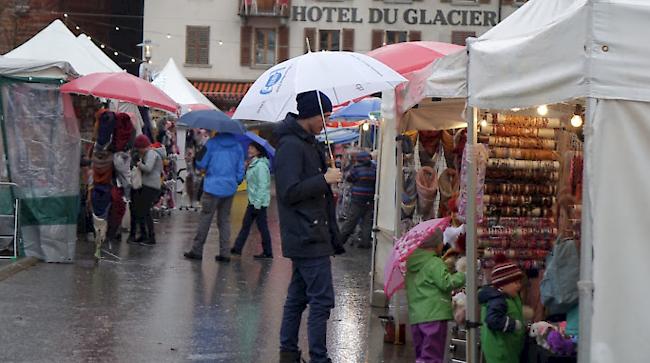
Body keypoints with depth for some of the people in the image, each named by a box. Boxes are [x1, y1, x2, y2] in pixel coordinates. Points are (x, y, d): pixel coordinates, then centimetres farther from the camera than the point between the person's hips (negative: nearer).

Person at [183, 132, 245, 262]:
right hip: (230, 188, 4)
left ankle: (197, 250, 5)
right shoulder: (238, 146, 6)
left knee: (205, 218, 2)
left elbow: (200, 164, -5)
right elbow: (240, 170, 8)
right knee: (225, 220, 9)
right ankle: (224, 253, 6)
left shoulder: (212, 143, -7)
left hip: (213, 187, -4)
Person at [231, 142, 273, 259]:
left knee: (262, 227, -2)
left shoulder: (261, 165, -17)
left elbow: (262, 185, -21)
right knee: (246, 225, 12)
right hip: (253, 201, 10)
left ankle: (267, 252, 6)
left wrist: (258, 202, -22)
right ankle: (237, 248, 17)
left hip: (259, 202, -10)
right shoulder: (252, 164, 12)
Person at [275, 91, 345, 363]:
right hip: (308, 238, -10)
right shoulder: (291, 146, -15)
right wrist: (324, 179, -16)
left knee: (298, 297, 15)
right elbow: (290, 191, -23)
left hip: (307, 237, 10)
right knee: (322, 299, -9)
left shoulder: (306, 144, 17)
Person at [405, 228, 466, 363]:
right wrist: (463, 275, -7)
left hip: (415, 317, 8)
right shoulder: (435, 263, -11)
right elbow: (446, 283, -19)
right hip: (434, 316, -8)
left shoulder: (412, 263, 15)